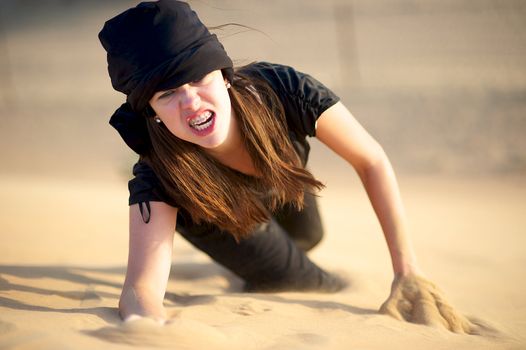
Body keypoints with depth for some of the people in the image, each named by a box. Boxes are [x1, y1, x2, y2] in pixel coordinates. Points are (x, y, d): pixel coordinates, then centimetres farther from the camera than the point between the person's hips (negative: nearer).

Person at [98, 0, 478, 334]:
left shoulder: (282, 91, -43)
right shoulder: (159, 174, -45)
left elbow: (372, 162, -29)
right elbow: (140, 287, -54)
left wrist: (408, 275, -34)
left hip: (282, 189, 2)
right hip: (215, 219, -2)